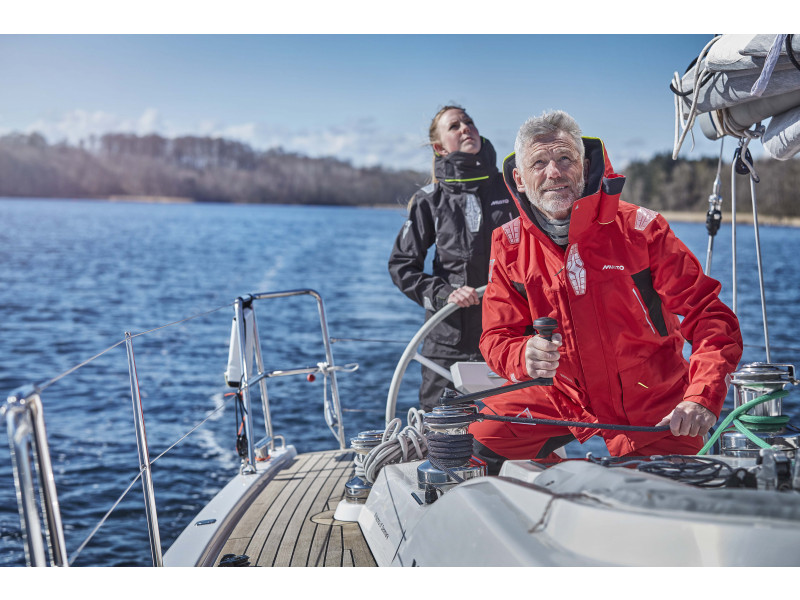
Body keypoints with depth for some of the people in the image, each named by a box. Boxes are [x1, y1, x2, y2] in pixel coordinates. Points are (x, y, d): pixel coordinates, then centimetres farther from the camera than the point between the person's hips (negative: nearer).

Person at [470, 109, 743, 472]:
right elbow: (498, 337, -4)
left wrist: (702, 397, -31)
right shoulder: (509, 245, -5)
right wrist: (525, 357, -30)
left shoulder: (639, 229, -14)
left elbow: (709, 316, -15)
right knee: (476, 445, -11)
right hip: (562, 396, 2)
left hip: (653, 404, -2)